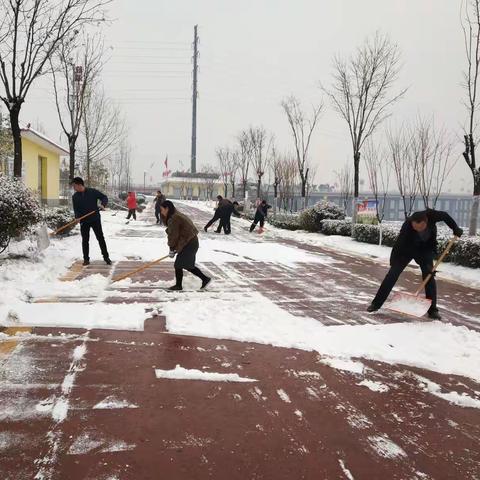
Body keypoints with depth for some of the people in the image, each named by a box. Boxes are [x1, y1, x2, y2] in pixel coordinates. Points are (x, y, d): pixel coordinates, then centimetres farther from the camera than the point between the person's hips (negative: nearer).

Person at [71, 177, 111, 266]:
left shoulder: (93, 192, -6)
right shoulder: (75, 197, 2)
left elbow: (104, 197, 1)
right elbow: (76, 209, 3)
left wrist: (103, 204, -19)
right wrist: (77, 217, -16)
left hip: (95, 219, -2)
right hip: (84, 221, 2)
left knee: (101, 238, 3)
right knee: (85, 240, 6)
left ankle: (106, 257, 12)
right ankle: (86, 259, 16)